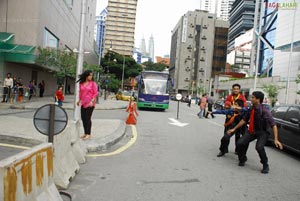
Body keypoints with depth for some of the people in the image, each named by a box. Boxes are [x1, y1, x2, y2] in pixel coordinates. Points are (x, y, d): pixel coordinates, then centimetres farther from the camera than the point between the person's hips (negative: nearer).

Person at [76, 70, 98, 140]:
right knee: (83, 118, 8)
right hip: (83, 103, 5)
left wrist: (92, 101, -16)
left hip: (90, 103, -5)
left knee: (87, 118, -5)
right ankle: (85, 133, 21)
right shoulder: (81, 83, 8)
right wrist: (79, 100, 18)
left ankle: (88, 134, 5)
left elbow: (96, 93, -7)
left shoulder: (93, 83, -4)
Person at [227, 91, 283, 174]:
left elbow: (273, 125, -23)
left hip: (262, 132, -5)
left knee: (259, 147, -30)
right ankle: (242, 159, 18)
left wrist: (276, 139, -31)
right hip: (251, 131, 5)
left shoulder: (264, 111, -21)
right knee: (240, 143, -12)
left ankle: (265, 166, -1)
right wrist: (234, 129, 9)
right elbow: (244, 120, 7)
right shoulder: (251, 110, -4)